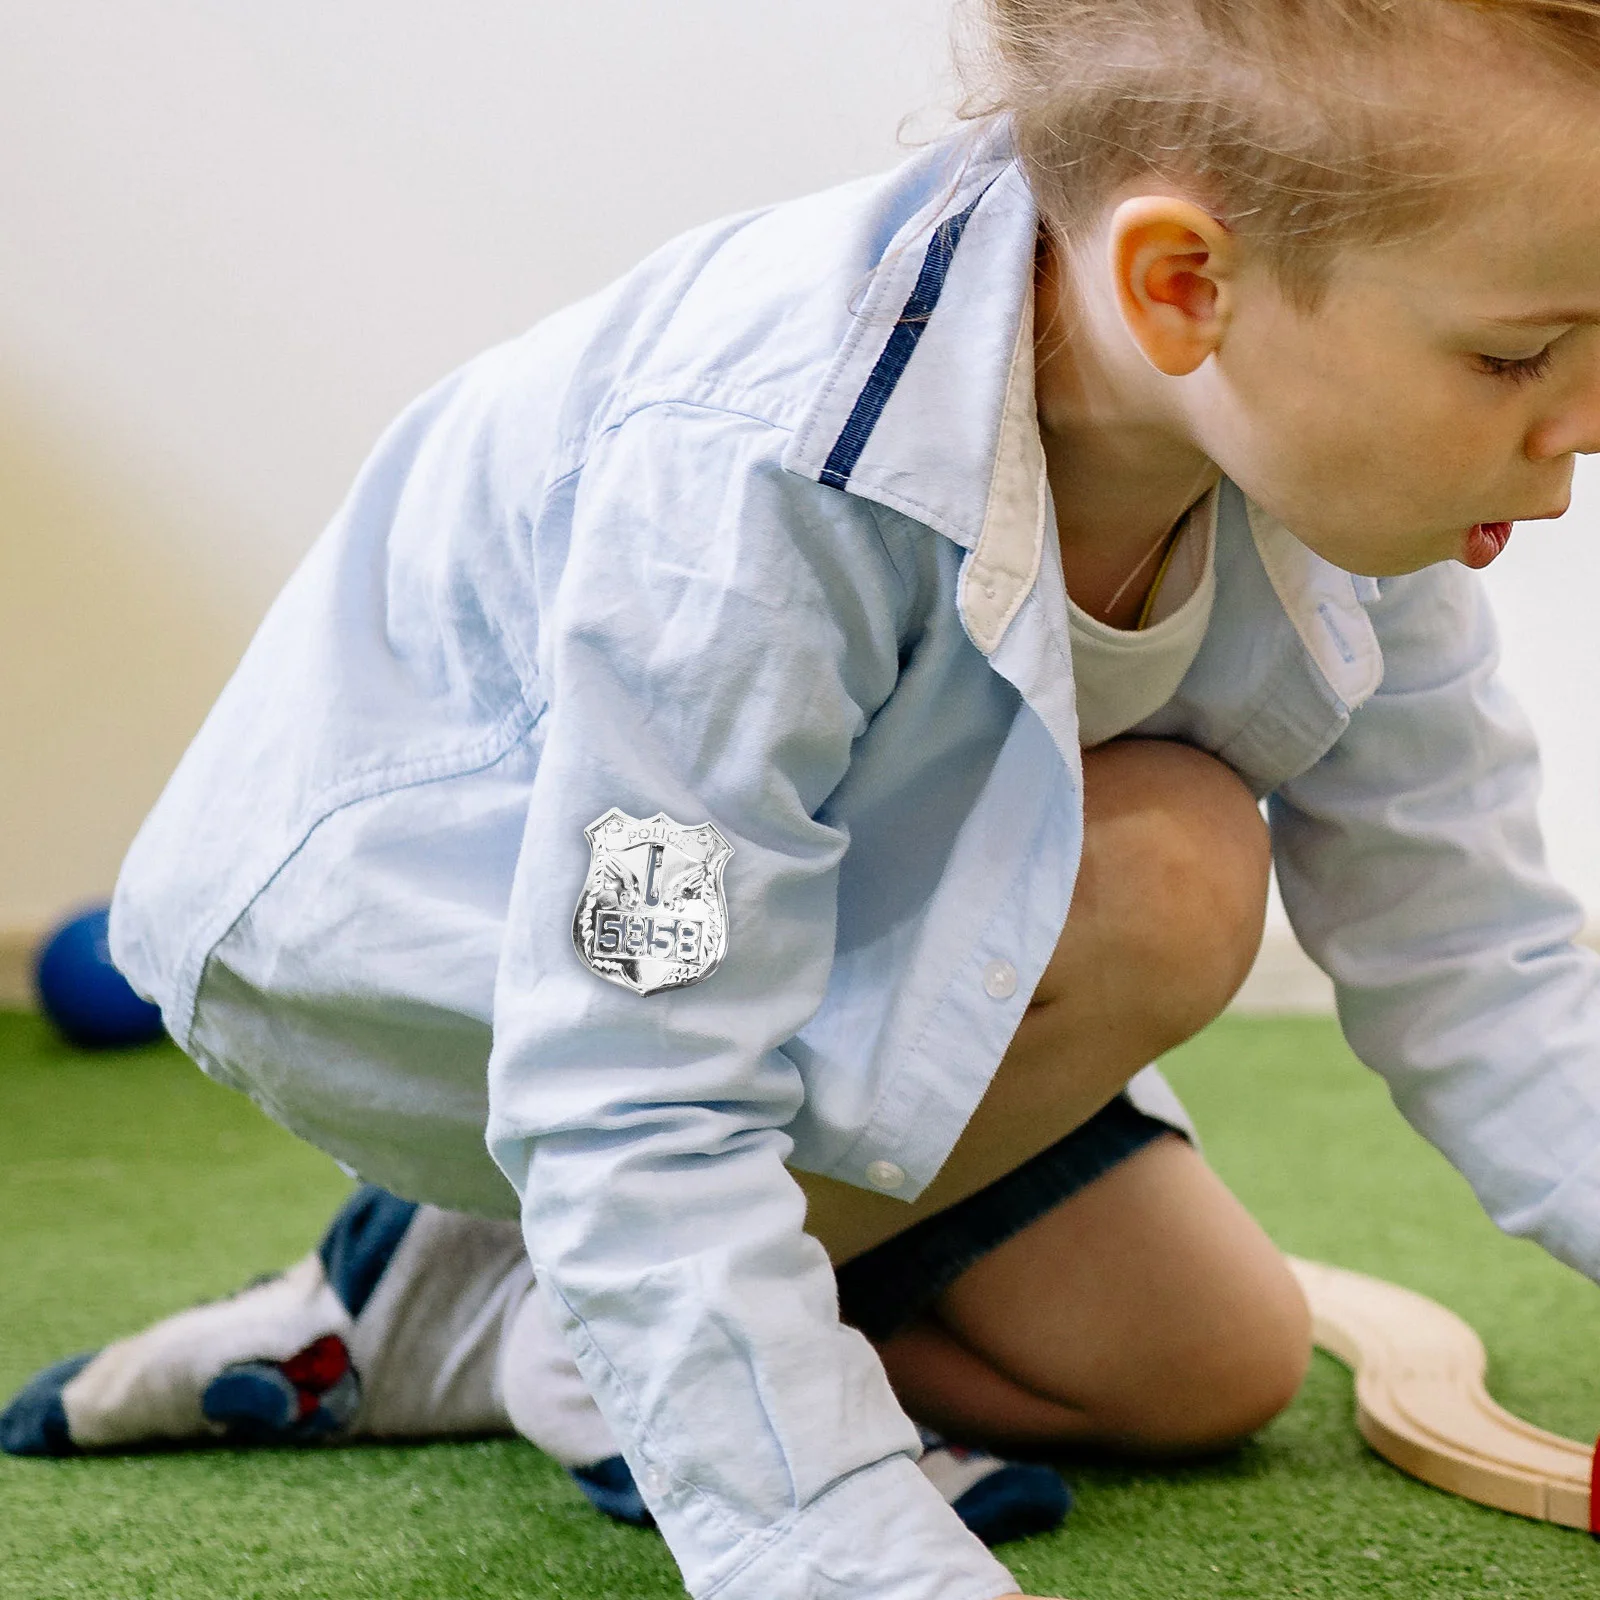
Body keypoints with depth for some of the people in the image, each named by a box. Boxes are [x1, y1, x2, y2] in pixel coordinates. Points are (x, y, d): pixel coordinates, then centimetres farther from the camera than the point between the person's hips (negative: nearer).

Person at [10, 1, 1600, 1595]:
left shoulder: (1346, 473, -18)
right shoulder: (750, 474, -40)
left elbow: (1464, 956, -12)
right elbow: (635, 1119, -39)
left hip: (807, 904, 8)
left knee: (1208, 1367, 5)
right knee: (1161, 877, -28)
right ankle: (579, 1336, -7)